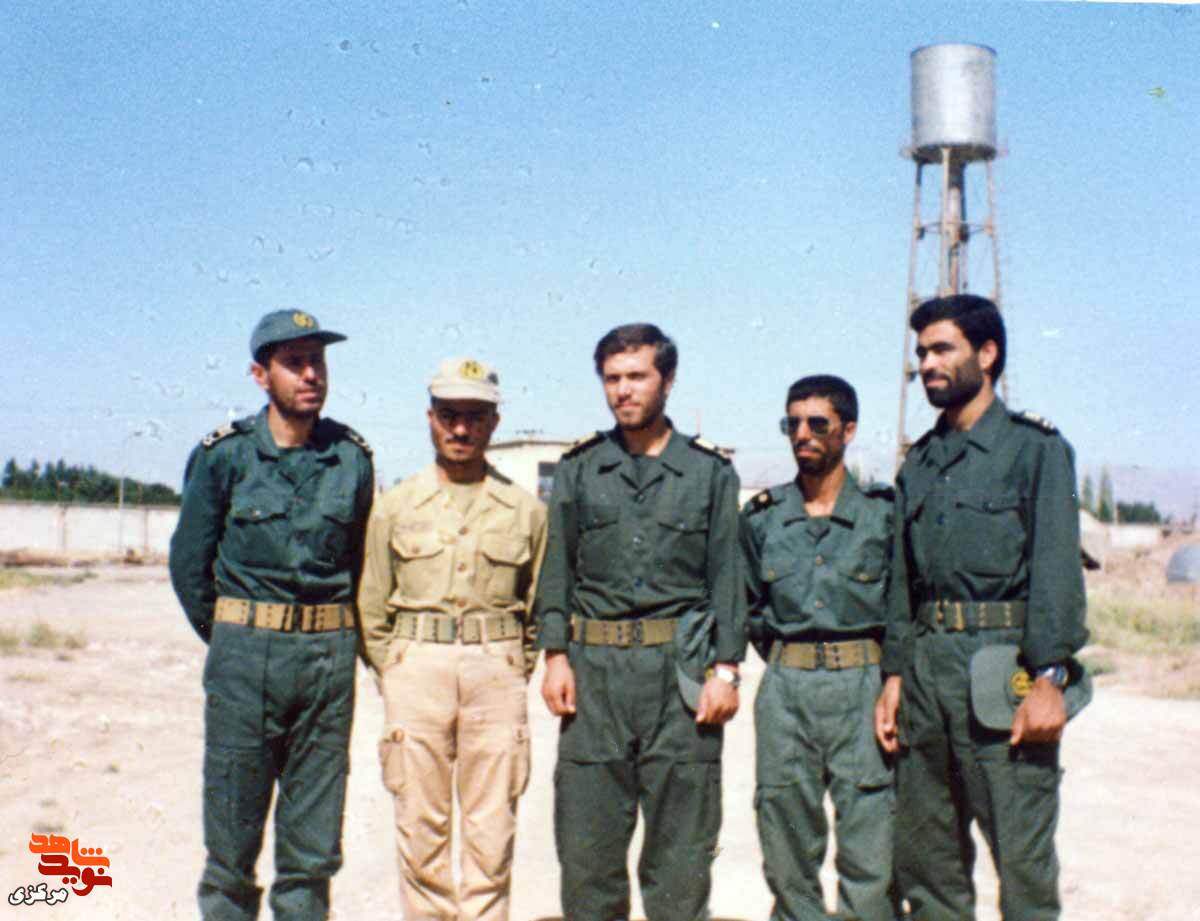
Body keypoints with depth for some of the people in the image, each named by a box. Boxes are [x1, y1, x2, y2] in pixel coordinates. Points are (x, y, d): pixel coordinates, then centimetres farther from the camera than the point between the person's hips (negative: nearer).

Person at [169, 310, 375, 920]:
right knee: (232, 841, 5)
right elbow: (189, 561, 6)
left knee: (313, 848, 8)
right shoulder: (223, 455, -2)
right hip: (245, 658, -2)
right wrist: (231, 640, 9)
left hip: (330, 657, 2)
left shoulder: (352, 458, 3)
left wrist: (334, 636, 11)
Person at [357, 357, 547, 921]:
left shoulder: (525, 510, 8)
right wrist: (391, 675, 4)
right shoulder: (395, 505, 8)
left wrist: (516, 671, 5)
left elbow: (541, 605, 12)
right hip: (416, 666, 0)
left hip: (496, 669, 0)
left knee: (492, 823, 3)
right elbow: (372, 605, 9)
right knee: (420, 821, 4)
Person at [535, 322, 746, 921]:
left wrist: (725, 670, -3)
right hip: (595, 669, 2)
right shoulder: (578, 469, 11)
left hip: (681, 668, -1)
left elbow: (726, 575, 4)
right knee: (585, 832, 5)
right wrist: (555, 656, 1)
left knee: (682, 840, 3)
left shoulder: (710, 472, 7)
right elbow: (557, 569, 10)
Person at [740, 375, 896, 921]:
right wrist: (783, 658, 13)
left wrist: (890, 676, 4)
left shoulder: (884, 512, 1)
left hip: (862, 686, -3)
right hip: (784, 689, 3)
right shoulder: (762, 517, 9)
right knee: (786, 840, 8)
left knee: (870, 849, -3)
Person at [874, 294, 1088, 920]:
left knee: (1022, 852, -4)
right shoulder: (919, 462, 17)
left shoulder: (1034, 447, 0)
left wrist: (1049, 678, -16)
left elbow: (1056, 569, -8)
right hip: (926, 661, 6)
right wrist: (894, 675, 10)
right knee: (922, 850, 11)